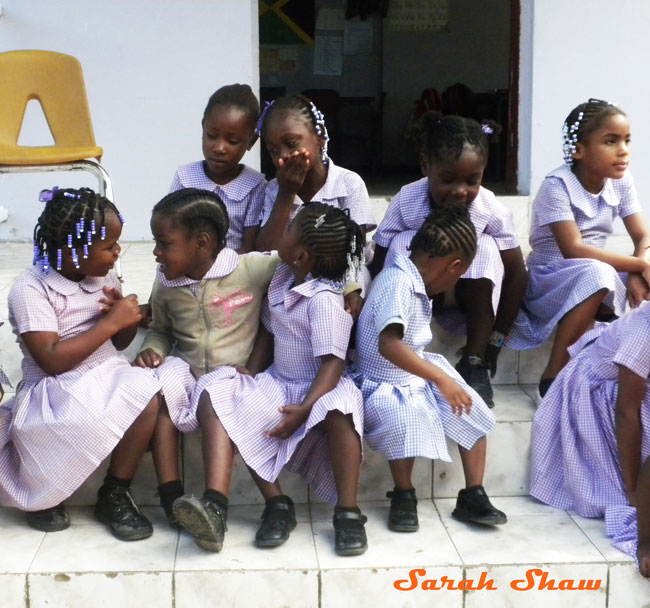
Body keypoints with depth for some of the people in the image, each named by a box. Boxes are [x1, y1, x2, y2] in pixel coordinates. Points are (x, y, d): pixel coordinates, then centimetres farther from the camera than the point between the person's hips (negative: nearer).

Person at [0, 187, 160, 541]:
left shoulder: (103, 277, 8)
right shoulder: (30, 290, -13)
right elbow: (52, 361, -22)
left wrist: (128, 317, -6)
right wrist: (110, 322, -21)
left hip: (107, 378, 6)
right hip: (56, 393, -6)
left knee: (150, 398, -27)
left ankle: (114, 493, -6)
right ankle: (41, 495, -3)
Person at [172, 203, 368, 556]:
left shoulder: (324, 300, -20)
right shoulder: (282, 278, 4)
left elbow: (332, 362, -25)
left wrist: (305, 410, -33)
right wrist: (250, 375, 4)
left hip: (318, 391, -8)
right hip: (278, 385, 8)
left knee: (339, 409, -42)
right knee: (216, 393, -14)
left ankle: (348, 513, -25)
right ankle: (215, 505, -29)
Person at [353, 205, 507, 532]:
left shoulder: (412, 279, 3)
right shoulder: (399, 283, -27)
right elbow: (388, 344, -41)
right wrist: (440, 378, -42)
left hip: (415, 380, 10)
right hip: (385, 388, -10)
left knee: (472, 411, 3)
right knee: (407, 417, -36)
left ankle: (472, 497, 10)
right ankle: (404, 495, -13)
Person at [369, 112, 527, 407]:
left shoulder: (493, 211, -24)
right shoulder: (405, 202, -25)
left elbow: (516, 274, -18)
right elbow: (379, 265, -18)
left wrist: (493, 348, -20)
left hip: (474, 297, 0)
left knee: (485, 246, -29)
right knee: (405, 241, -28)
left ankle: (475, 363, -22)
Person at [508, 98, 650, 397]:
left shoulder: (621, 182, -1)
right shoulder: (557, 185, -19)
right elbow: (573, 250, -27)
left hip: (600, 283, 6)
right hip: (550, 281, -6)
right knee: (595, 273, -35)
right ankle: (554, 375, -26)